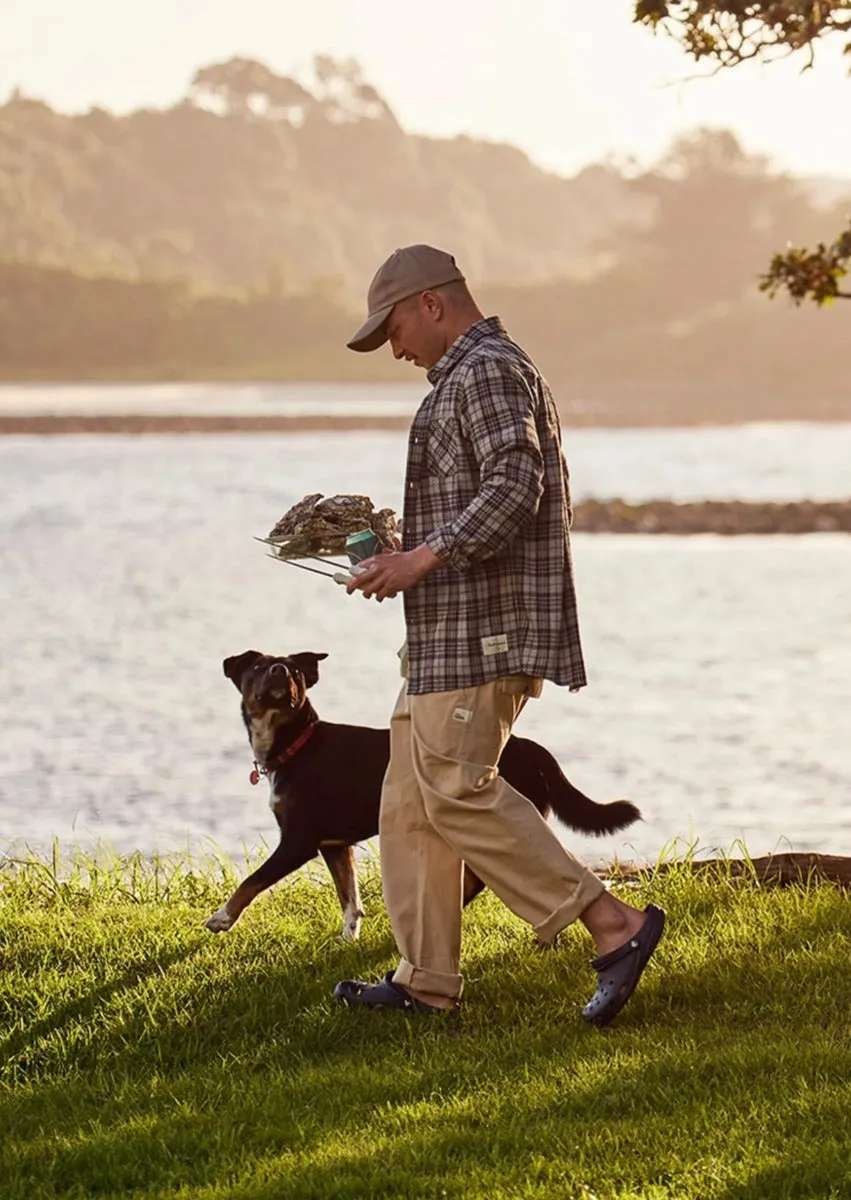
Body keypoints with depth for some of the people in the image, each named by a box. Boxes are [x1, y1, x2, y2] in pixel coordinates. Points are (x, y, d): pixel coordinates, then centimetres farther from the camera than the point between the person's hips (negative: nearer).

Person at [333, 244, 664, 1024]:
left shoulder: (486, 373, -10)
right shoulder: (495, 372, 24)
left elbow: (514, 485, -23)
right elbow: (530, 494, 27)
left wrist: (424, 557, -23)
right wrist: (421, 554, 21)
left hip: (481, 629, -11)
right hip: (456, 633, 11)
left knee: (458, 791, -15)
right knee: (410, 800, 10)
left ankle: (614, 925, -16)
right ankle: (426, 980, 12)